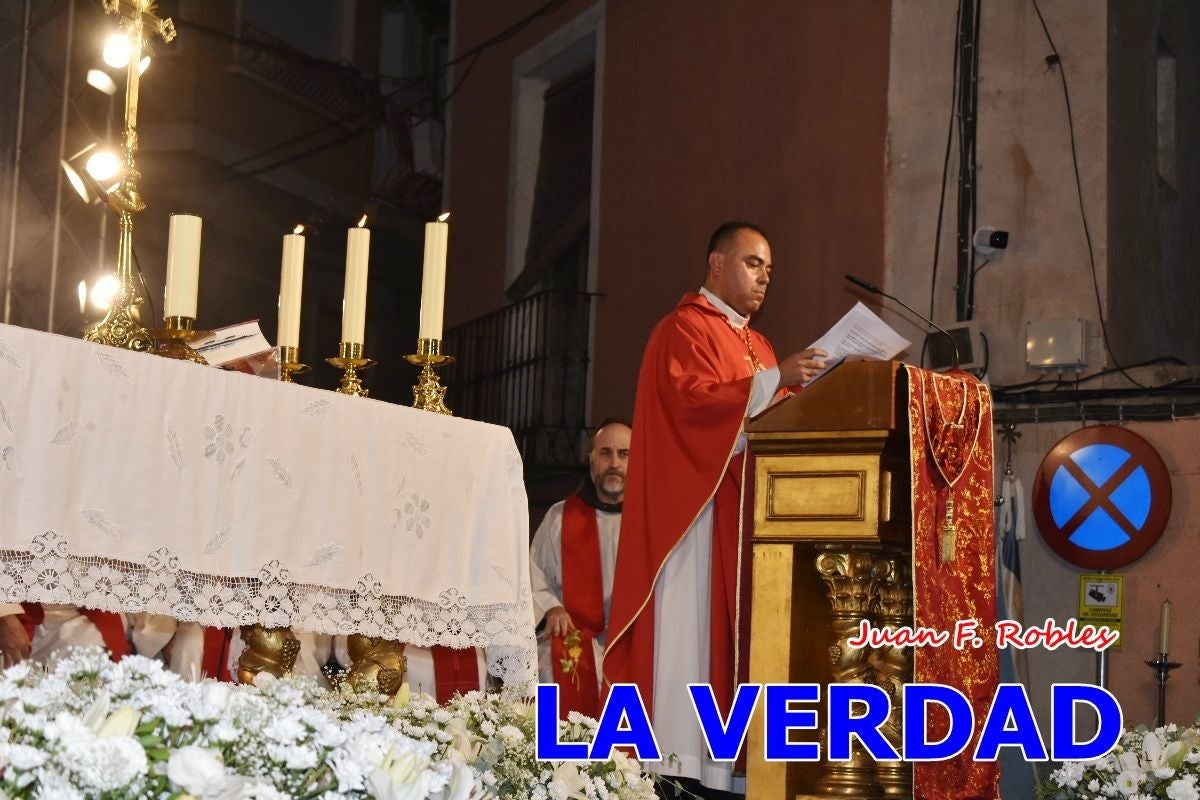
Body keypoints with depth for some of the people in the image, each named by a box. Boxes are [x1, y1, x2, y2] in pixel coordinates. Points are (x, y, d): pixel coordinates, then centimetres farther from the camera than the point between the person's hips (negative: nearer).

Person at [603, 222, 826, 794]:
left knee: (739, 628, 3)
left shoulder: (757, 345, 24)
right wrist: (774, 379, -22)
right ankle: (684, 762, -14)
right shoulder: (684, 329, -2)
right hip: (696, 504, -8)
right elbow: (693, 402, -18)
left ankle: (730, 760, 2)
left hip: (750, 510, 8)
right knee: (694, 624, -12)